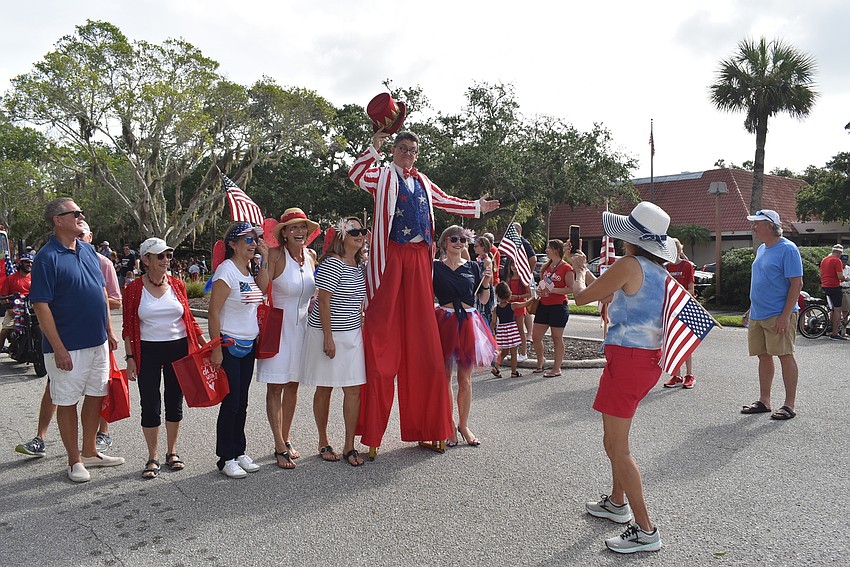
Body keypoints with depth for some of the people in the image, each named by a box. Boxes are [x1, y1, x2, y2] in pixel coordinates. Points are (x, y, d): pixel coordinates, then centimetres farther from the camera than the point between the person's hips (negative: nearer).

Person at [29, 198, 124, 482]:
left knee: (95, 396, 14)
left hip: (98, 342, 7)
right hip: (68, 347, -7)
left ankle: (89, 452, 30)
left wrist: (109, 331, 14)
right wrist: (58, 348, -18)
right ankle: (74, 461, 19)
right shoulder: (47, 257, -13)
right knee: (67, 402, 6)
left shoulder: (88, 250, 9)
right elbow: (41, 305, -16)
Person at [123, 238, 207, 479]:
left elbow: (188, 318, 8)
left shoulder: (177, 284, 2)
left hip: (178, 349, 2)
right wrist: (130, 357, -5)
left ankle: (172, 452, 27)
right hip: (148, 352, -2)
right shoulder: (134, 289, -4)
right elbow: (128, 327, -1)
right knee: (150, 405, 3)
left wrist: (204, 342, 2)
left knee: (175, 402, 11)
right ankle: (152, 458, 18)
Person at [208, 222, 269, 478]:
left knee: (241, 402, 14)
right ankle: (226, 459, 11)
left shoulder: (247, 270, 11)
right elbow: (213, 312, -17)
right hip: (229, 346, -8)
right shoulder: (226, 270, -15)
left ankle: (239, 452, 25)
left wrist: (265, 258, 4)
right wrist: (216, 349, -19)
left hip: (248, 346, 8)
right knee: (231, 403, -1)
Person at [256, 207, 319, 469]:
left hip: (302, 326, 6)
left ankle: (286, 440, 27)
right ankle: (280, 447, 7)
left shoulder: (311, 256, 6)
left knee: (293, 386, 13)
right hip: (278, 326, -6)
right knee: (276, 387, -1)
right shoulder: (276, 255, -12)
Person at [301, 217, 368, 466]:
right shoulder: (332, 263, -14)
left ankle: (349, 446, 10)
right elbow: (324, 301, -16)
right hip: (328, 333, -6)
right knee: (325, 389, 7)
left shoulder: (360, 264, 10)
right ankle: (323, 442, 23)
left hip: (353, 334, 7)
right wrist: (328, 337, -19)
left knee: (353, 390, 2)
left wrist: (360, 324, 15)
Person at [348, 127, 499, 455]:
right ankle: (371, 431, 1)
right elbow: (356, 175, -15)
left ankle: (423, 425, 17)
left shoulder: (422, 182, 22)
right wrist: (375, 146, -21)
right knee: (384, 336, -6)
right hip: (390, 255, -5)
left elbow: (446, 202, 36)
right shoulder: (383, 176, 4)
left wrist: (477, 207, 44)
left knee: (420, 341, 7)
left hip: (418, 257, 6)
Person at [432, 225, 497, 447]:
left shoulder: (473, 267, 10)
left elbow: (483, 299, 13)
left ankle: (463, 424, 20)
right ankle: (449, 426, 16)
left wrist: (486, 282, -6)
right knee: (445, 377, 3)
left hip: (468, 323, 2)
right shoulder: (435, 267, 3)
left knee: (465, 379, 7)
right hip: (444, 322, -2)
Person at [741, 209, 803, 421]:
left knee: (785, 355, -3)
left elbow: (797, 284, -15)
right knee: (763, 356, 12)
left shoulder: (787, 249, -11)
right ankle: (764, 401, 20)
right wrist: (751, 309, 20)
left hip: (778, 315, -8)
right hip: (757, 315, 8)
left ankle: (789, 405, 5)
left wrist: (786, 315, -21)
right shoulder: (761, 249, 15)